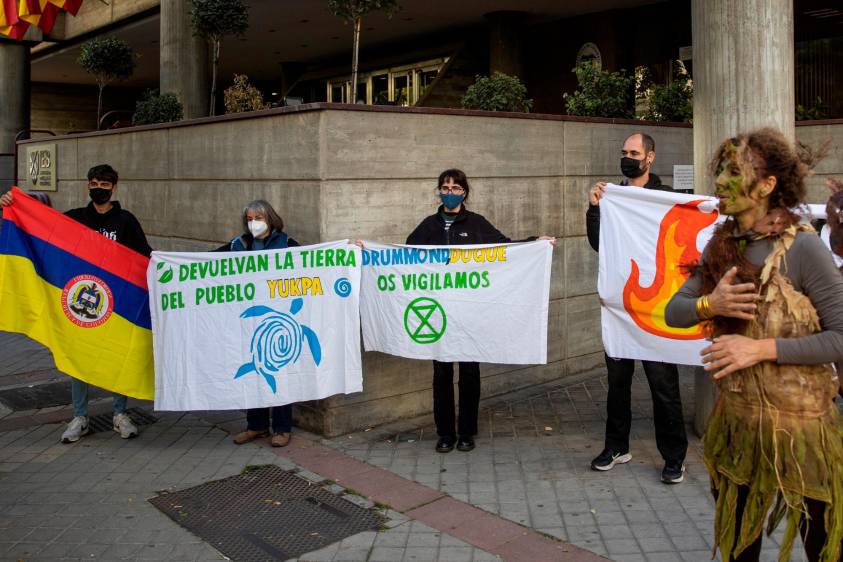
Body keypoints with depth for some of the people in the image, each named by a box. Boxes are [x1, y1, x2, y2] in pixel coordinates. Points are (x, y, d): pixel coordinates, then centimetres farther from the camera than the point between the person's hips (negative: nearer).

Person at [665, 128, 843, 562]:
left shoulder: (802, 247, -17)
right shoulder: (721, 244, 1)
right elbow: (673, 312, 3)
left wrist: (762, 348, -25)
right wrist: (709, 305, -17)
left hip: (798, 427, -5)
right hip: (736, 423, 6)